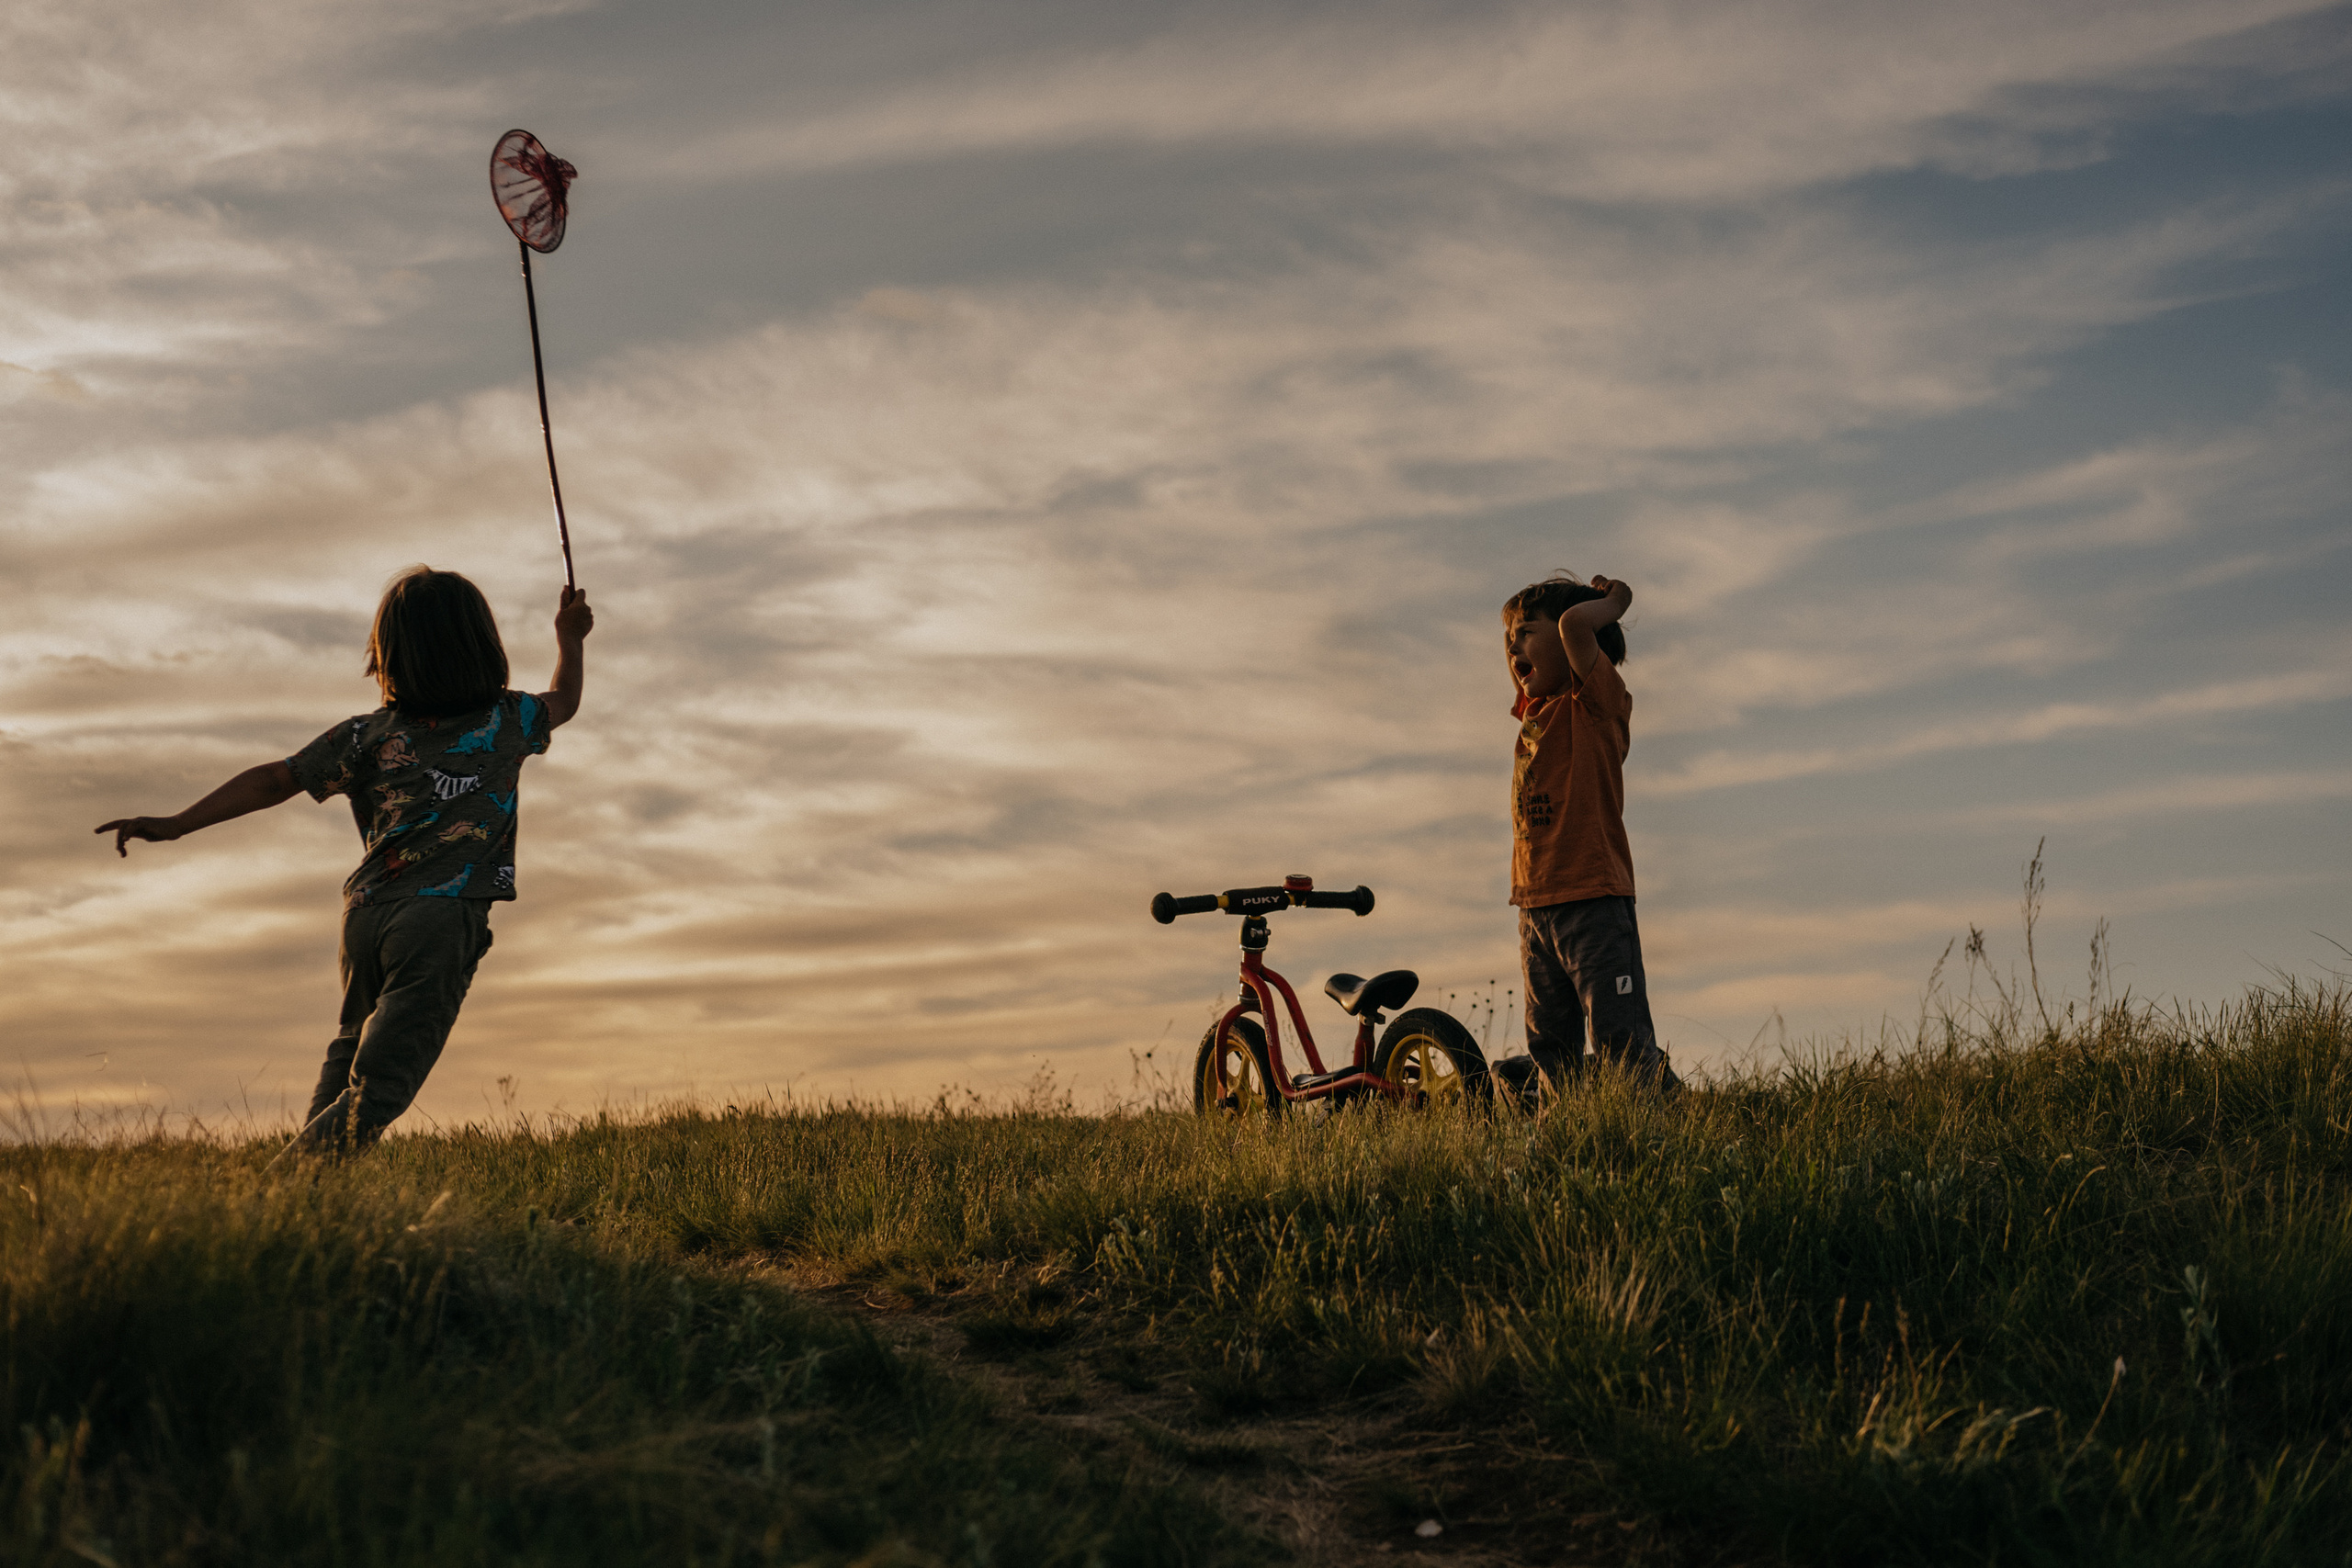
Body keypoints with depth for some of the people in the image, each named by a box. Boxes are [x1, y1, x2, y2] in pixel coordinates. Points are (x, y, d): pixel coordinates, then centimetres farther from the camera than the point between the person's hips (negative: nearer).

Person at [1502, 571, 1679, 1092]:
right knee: (1552, 1051, 9)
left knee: (1622, 1049, -13)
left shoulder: (1599, 701, -7)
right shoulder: (1534, 712, 15)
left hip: (1593, 902, -8)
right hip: (1535, 908, 8)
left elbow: (1574, 623, -24)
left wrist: (1613, 600, -4)